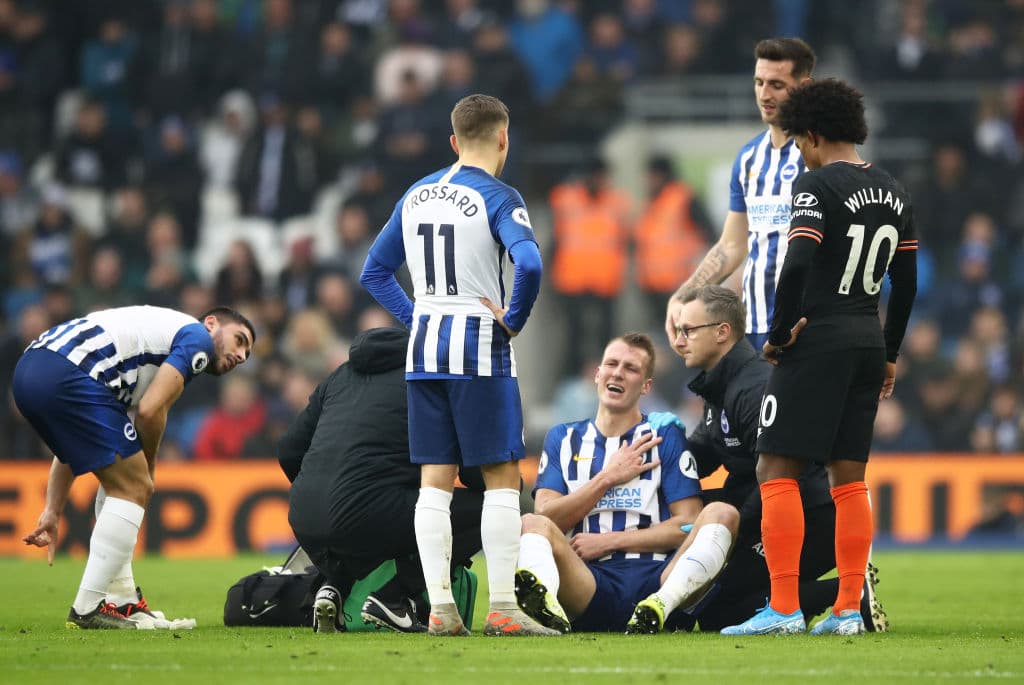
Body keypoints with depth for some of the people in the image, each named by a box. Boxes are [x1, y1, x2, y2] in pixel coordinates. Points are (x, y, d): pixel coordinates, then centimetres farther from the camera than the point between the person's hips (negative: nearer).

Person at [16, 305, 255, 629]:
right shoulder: (198, 337, 9)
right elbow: (149, 411, -4)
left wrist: (52, 512, 26)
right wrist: (148, 465, 15)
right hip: (66, 372, -9)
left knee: (119, 481, 23)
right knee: (134, 487, -1)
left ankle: (125, 602, 25)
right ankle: (87, 609, -3)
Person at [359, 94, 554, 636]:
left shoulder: (416, 196, 11)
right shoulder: (496, 198, -9)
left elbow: (374, 271, 17)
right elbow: (528, 264, -25)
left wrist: (416, 318, 14)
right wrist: (514, 321, -11)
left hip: (424, 348, 6)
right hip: (480, 349, -6)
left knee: (434, 482, 6)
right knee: (501, 477, 0)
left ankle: (440, 609, 3)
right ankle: (502, 608, -4)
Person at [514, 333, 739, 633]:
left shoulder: (666, 436, 18)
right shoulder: (563, 439, 24)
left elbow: (688, 524, 7)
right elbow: (547, 517, 9)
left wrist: (608, 541, -1)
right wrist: (608, 478, 3)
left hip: (657, 578, 0)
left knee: (721, 513, -24)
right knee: (531, 524, -27)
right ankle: (543, 602, -62)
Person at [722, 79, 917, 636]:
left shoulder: (818, 186, -11)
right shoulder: (893, 193, 12)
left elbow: (798, 265, -22)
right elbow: (907, 284, 15)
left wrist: (779, 335, -11)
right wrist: (889, 354, 23)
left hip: (817, 341, -8)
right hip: (868, 340, 8)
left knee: (776, 471, -4)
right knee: (850, 479, 10)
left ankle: (783, 609, -10)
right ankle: (849, 610, 8)